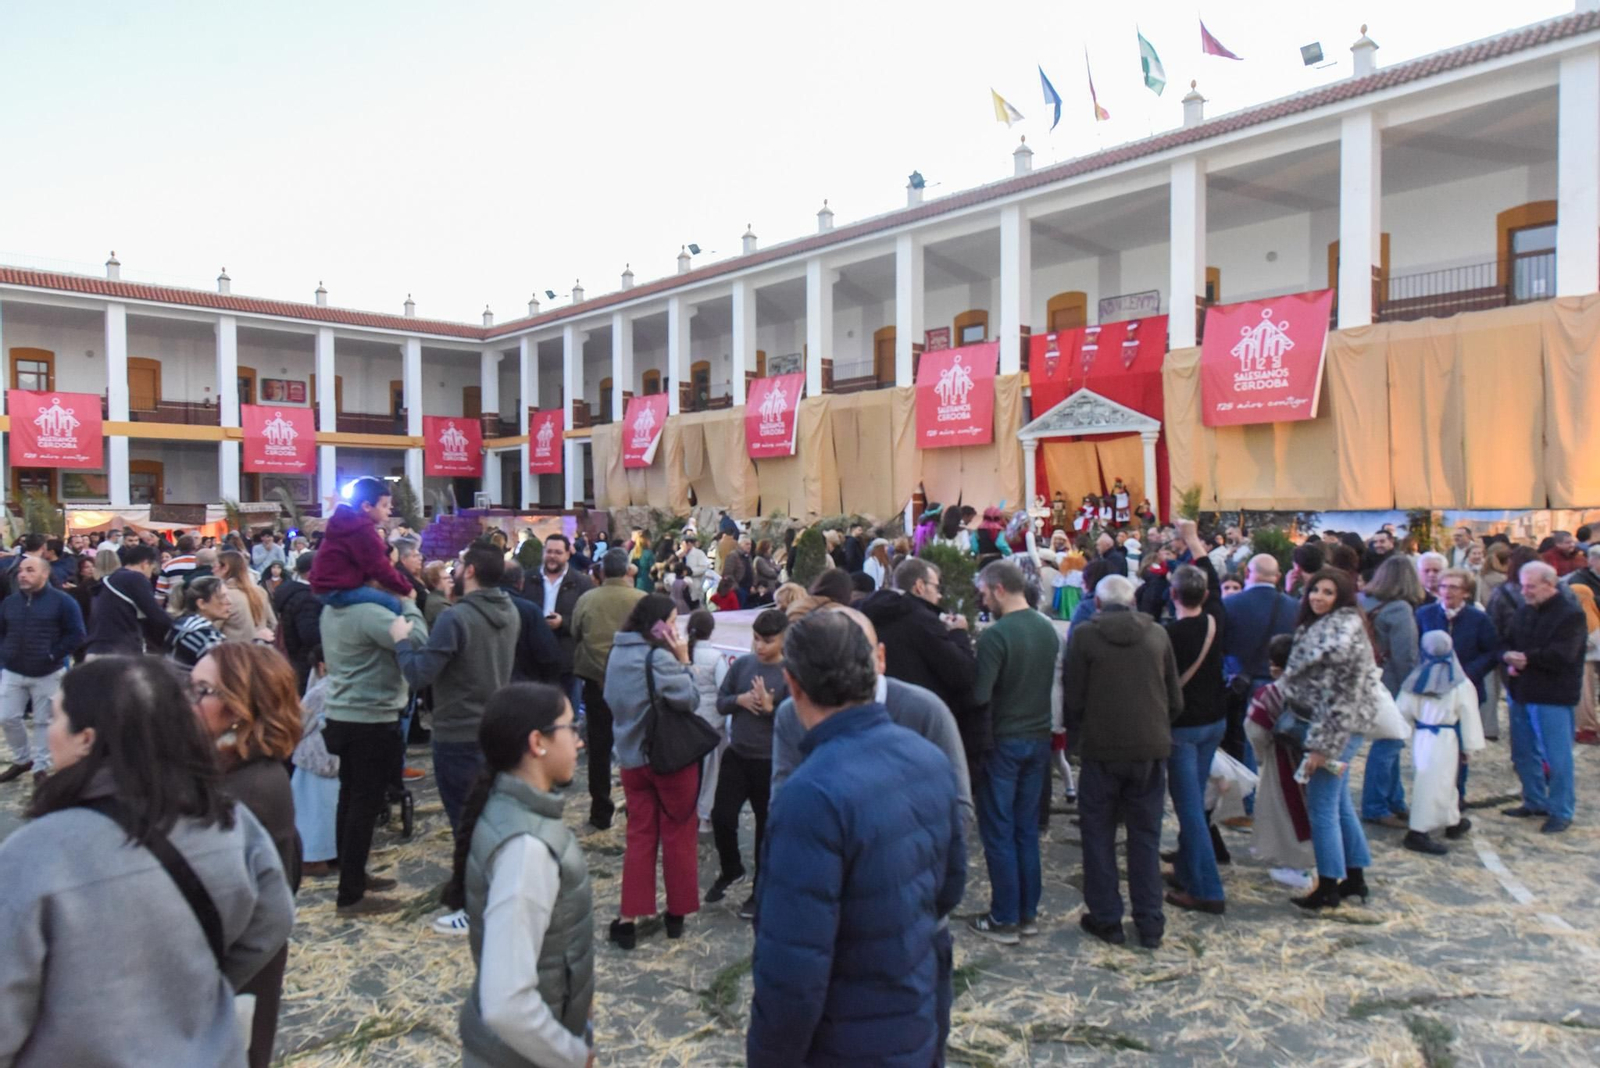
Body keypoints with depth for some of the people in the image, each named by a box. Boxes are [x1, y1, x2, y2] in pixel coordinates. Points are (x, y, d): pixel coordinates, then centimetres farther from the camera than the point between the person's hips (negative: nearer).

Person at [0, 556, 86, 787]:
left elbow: (76, 635, -8)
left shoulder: (62, 601, -6)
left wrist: (52, 655, -15)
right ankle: (22, 759, 22)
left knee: (43, 721, 3)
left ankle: (41, 767, 15)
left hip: (48, 674, -4)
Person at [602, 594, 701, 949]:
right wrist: (684, 661, -11)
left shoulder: (617, 653, 5)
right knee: (677, 835, 9)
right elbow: (689, 697, -18)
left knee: (639, 835, 11)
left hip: (631, 756, 6)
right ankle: (677, 912, 20)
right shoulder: (659, 657, -20)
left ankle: (629, 917, 9)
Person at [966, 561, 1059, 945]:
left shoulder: (995, 635, -20)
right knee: (1028, 829, 15)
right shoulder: (1048, 629, 3)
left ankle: (1005, 919, 10)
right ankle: (1028, 912, 23)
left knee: (999, 833, 4)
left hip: (1003, 741, -7)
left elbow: (979, 694, -23)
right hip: (1039, 739, 7)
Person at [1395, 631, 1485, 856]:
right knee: (1434, 784, -2)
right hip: (1445, 739, -5)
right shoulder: (1460, 684, -10)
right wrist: (1469, 746, 0)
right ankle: (1419, 832, -2)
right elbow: (1469, 717, -7)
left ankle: (1453, 822, 38)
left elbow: (1403, 712, 6)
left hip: (1421, 737, 5)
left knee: (1445, 781, 22)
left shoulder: (1415, 680, 1)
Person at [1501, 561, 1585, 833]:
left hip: (1553, 696, -8)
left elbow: (1562, 656, -22)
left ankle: (1561, 811, 10)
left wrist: (1526, 658, -16)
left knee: (1556, 756, -1)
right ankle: (1534, 802, 30)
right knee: (1524, 752, 16)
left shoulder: (1570, 614, -13)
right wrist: (1508, 656, -9)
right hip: (1522, 691, 8)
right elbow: (1508, 642, 12)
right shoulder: (1525, 611, 11)